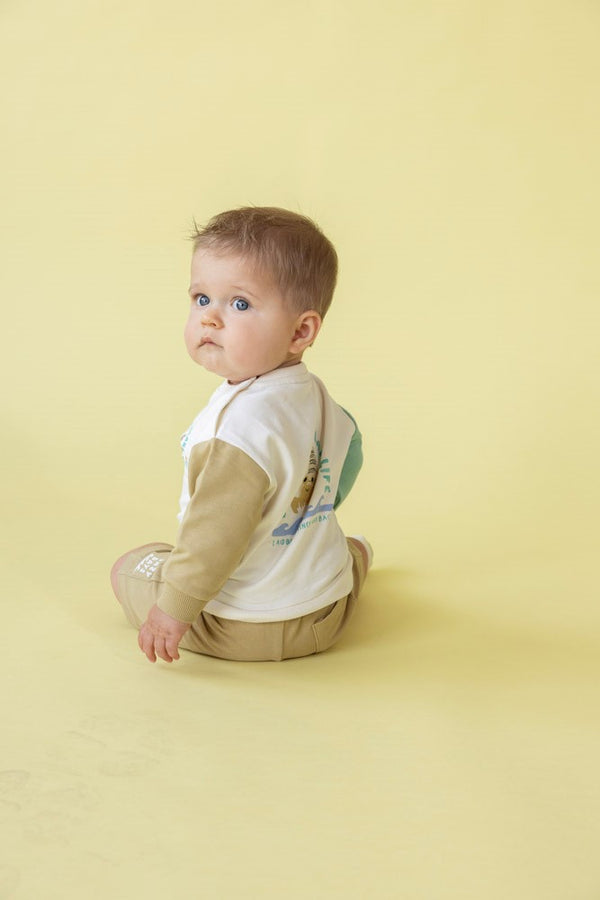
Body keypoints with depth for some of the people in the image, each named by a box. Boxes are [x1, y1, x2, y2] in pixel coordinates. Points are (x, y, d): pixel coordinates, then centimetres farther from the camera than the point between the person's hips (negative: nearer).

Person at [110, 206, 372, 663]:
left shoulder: (239, 425, -33)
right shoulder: (316, 395, -4)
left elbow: (217, 536, -33)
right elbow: (347, 456, 16)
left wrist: (175, 607, -22)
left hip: (243, 628, -8)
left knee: (129, 566, 17)